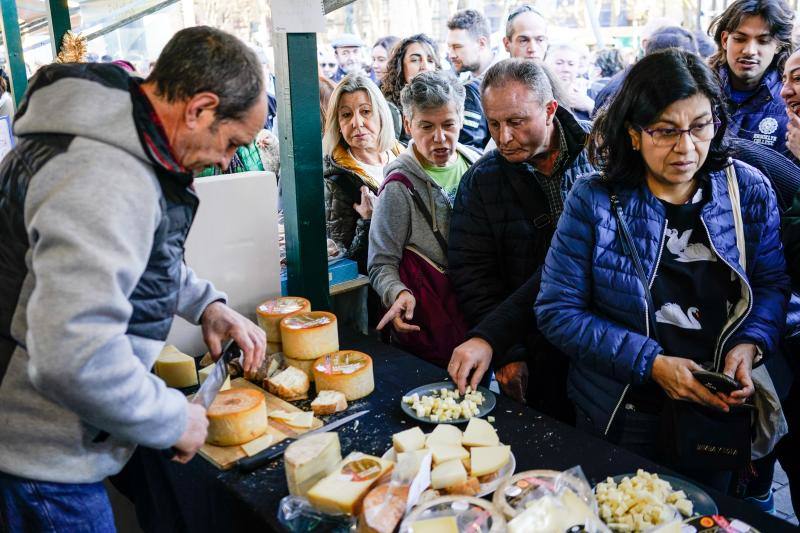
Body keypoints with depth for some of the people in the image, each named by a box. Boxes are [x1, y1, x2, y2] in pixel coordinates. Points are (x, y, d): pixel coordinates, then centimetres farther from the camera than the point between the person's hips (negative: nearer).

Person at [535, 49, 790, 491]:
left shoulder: (750, 190, -6)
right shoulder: (594, 201, -16)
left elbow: (772, 283, 3)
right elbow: (557, 311, -15)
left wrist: (750, 344, -17)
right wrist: (651, 363, -22)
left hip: (719, 409, 3)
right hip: (620, 417, -2)